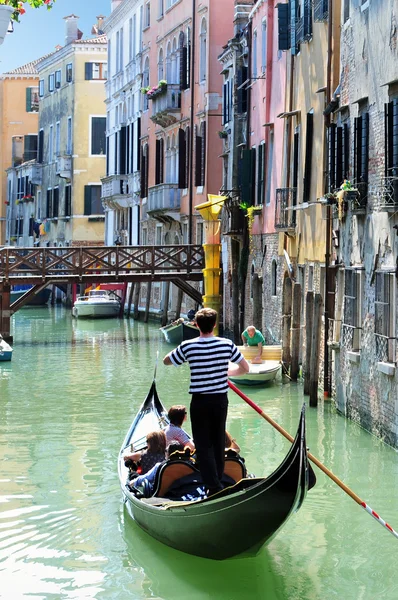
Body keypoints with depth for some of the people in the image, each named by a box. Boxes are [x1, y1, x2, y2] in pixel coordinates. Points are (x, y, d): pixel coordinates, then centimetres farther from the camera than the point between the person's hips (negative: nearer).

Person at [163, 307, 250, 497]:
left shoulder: (188, 347, -12)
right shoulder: (227, 345, -8)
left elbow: (166, 361, 5)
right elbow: (245, 368, 3)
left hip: (200, 401, -3)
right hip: (221, 400, 3)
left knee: (203, 445, 3)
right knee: (218, 442, 17)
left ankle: (214, 486, -6)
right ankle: (217, 480, 26)